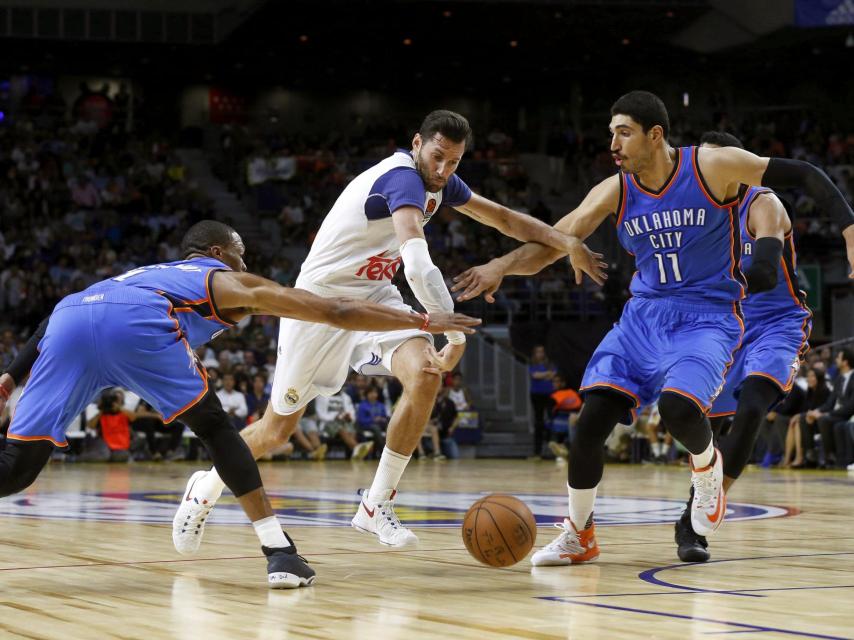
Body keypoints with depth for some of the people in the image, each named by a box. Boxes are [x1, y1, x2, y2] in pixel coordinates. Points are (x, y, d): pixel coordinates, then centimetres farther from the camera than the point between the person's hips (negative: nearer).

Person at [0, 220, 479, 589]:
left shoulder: (149, 274, 45)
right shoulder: (231, 282, 30)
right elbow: (338, 312, 27)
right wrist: (425, 321, 31)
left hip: (69, 314, 4)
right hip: (136, 323, -4)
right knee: (215, 429, 14)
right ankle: (280, 552, 6)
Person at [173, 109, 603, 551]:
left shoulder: (440, 182, 0)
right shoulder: (402, 178, -28)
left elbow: (502, 218, 11)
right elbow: (419, 267, -40)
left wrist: (565, 242, -2)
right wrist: (456, 336, -41)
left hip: (373, 298, 7)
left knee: (425, 378, -21)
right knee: (277, 428, 5)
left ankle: (375, 507, -10)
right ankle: (207, 488, 34)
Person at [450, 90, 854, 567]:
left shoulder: (714, 167, -13)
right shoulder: (614, 192, -2)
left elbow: (805, 175, -6)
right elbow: (552, 243, -8)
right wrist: (503, 266, -27)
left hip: (707, 316, -4)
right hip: (645, 314, 4)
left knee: (678, 406, -30)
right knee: (593, 416, -10)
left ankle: (708, 468, 7)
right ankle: (579, 534, 10)